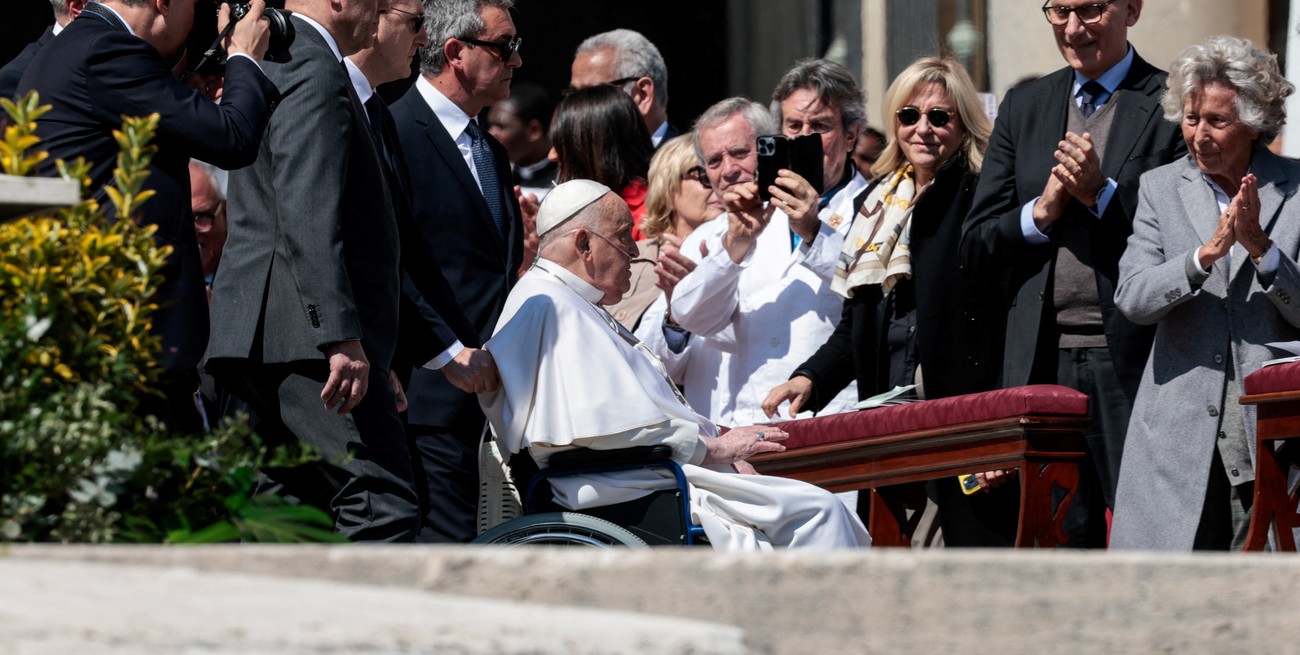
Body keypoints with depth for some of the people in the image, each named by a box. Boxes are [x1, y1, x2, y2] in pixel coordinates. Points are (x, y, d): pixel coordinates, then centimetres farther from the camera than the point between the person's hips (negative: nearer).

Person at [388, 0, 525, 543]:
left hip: (485, 377, 8)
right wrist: (448, 353, -18)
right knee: (448, 542, -12)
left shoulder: (490, 150, 21)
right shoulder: (395, 134, -9)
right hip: (434, 390, -8)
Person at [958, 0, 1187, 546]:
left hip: (1132, 363, -4)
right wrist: (1041, 211, -4)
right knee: (1064, 538, 4)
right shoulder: (1024, 108, 16)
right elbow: (975, 250, 13)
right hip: (1043, 364, 4)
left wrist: (1103, 193, -13)